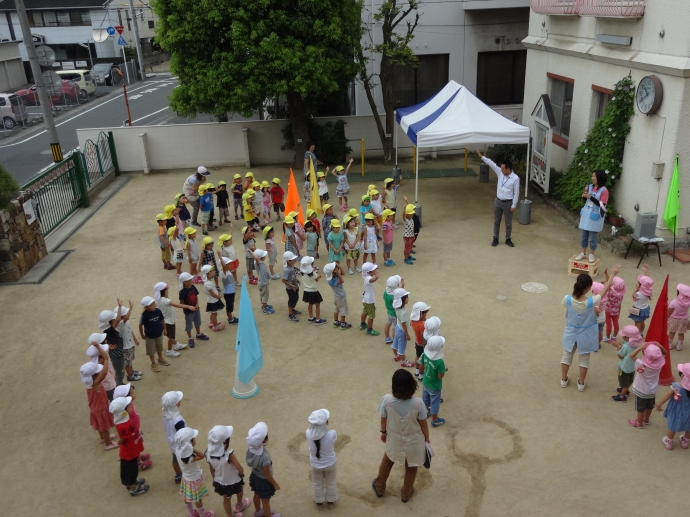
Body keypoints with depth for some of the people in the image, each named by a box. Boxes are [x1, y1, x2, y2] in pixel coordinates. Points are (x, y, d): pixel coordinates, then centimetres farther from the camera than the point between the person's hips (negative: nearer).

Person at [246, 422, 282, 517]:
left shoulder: (251, 447, -26)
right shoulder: (264, 456, -43)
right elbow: (267, 475, -26)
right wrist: (275, 484, -11)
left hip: (255, 476, 6)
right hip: (264, 481, -6)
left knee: (257, 495, 34)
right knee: (265, 501, 23)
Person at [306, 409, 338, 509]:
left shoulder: (308, 433, -29)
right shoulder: (332, 434, -34)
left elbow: (310, 446, -9)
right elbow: (333, 448, -15)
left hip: (315, 464, 1)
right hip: (330, 463, -1)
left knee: (317, 484, 30)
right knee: (331, 483, 29)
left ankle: (319, 503, 52)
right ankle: (330, 501, 52)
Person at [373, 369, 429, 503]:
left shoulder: (387, 400, -27)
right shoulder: (418, 403, -30)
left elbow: (383, 419, -9)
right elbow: (423, 424, -14)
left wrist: (383, 432, 12)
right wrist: (427, 439, 5)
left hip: (394, 438, 1)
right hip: (413, 440, -1)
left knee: (387, 462, 30)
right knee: (411, 467, 26)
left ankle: (379, 488, 50)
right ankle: (406, 494, 47)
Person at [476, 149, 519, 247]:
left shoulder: (515, 178, -17)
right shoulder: (500, 173, -4)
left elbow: (516, 193, -13)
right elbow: (491, 164, -6)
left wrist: (513, 205, -13)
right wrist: (481, 156, -12)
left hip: (508, 203, -4)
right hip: (498, 201, 5)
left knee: (508, 223, 10)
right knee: (496, 221, 13)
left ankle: (508, 239, 27)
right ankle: (495, 239, 26)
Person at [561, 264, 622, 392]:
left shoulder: (567, 299, -26)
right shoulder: (591, 302, -30)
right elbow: (605, 289, -15)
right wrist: (613, 274, -2)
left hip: (571, 333, 2)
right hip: (585, 335, -1)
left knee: (566, 357, 23)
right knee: (584, 359, 21)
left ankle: (564, 380, 39)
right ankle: (581, 383, 34)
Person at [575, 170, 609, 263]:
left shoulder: (604, 190, -14)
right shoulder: (590, 186, 5)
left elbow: (602, 205, -19)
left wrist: (590, 197, -23)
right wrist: (584, 195, -9)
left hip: (594, 217, -6)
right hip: (586, 215, 6)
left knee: (592, 238, 3)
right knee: (583, 236, 11)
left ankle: (591, 255, 18)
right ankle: (583, 253, 24)